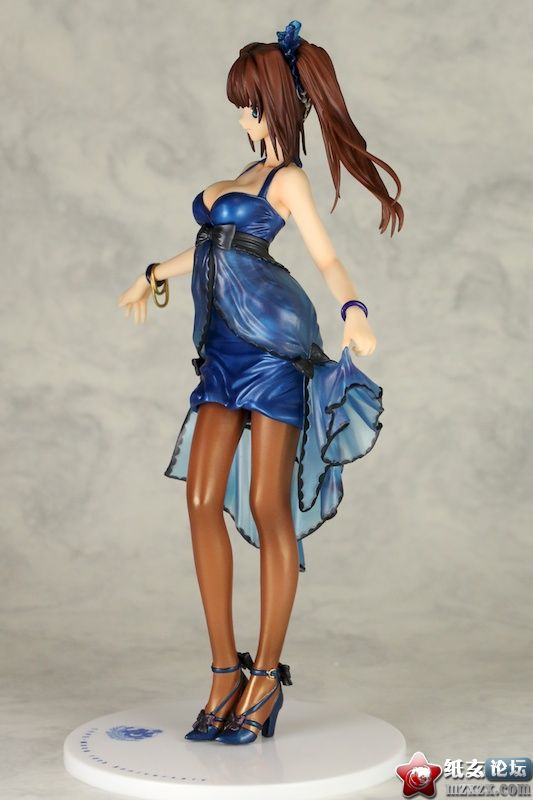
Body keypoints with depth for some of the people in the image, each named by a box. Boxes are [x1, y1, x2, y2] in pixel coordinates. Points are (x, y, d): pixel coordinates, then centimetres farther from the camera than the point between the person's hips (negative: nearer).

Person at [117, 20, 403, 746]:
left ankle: (267, 680, 5)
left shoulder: (289, 178, -1)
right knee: (202, 500, -1)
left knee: (270, 509, -4)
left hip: (274, 345, -8)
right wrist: (156, 275, 47)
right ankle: (226, 673, 6)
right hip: (225, 352, 8)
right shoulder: (252, 175, 22)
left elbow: (328, 259, -14)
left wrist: (354, 313, -33)